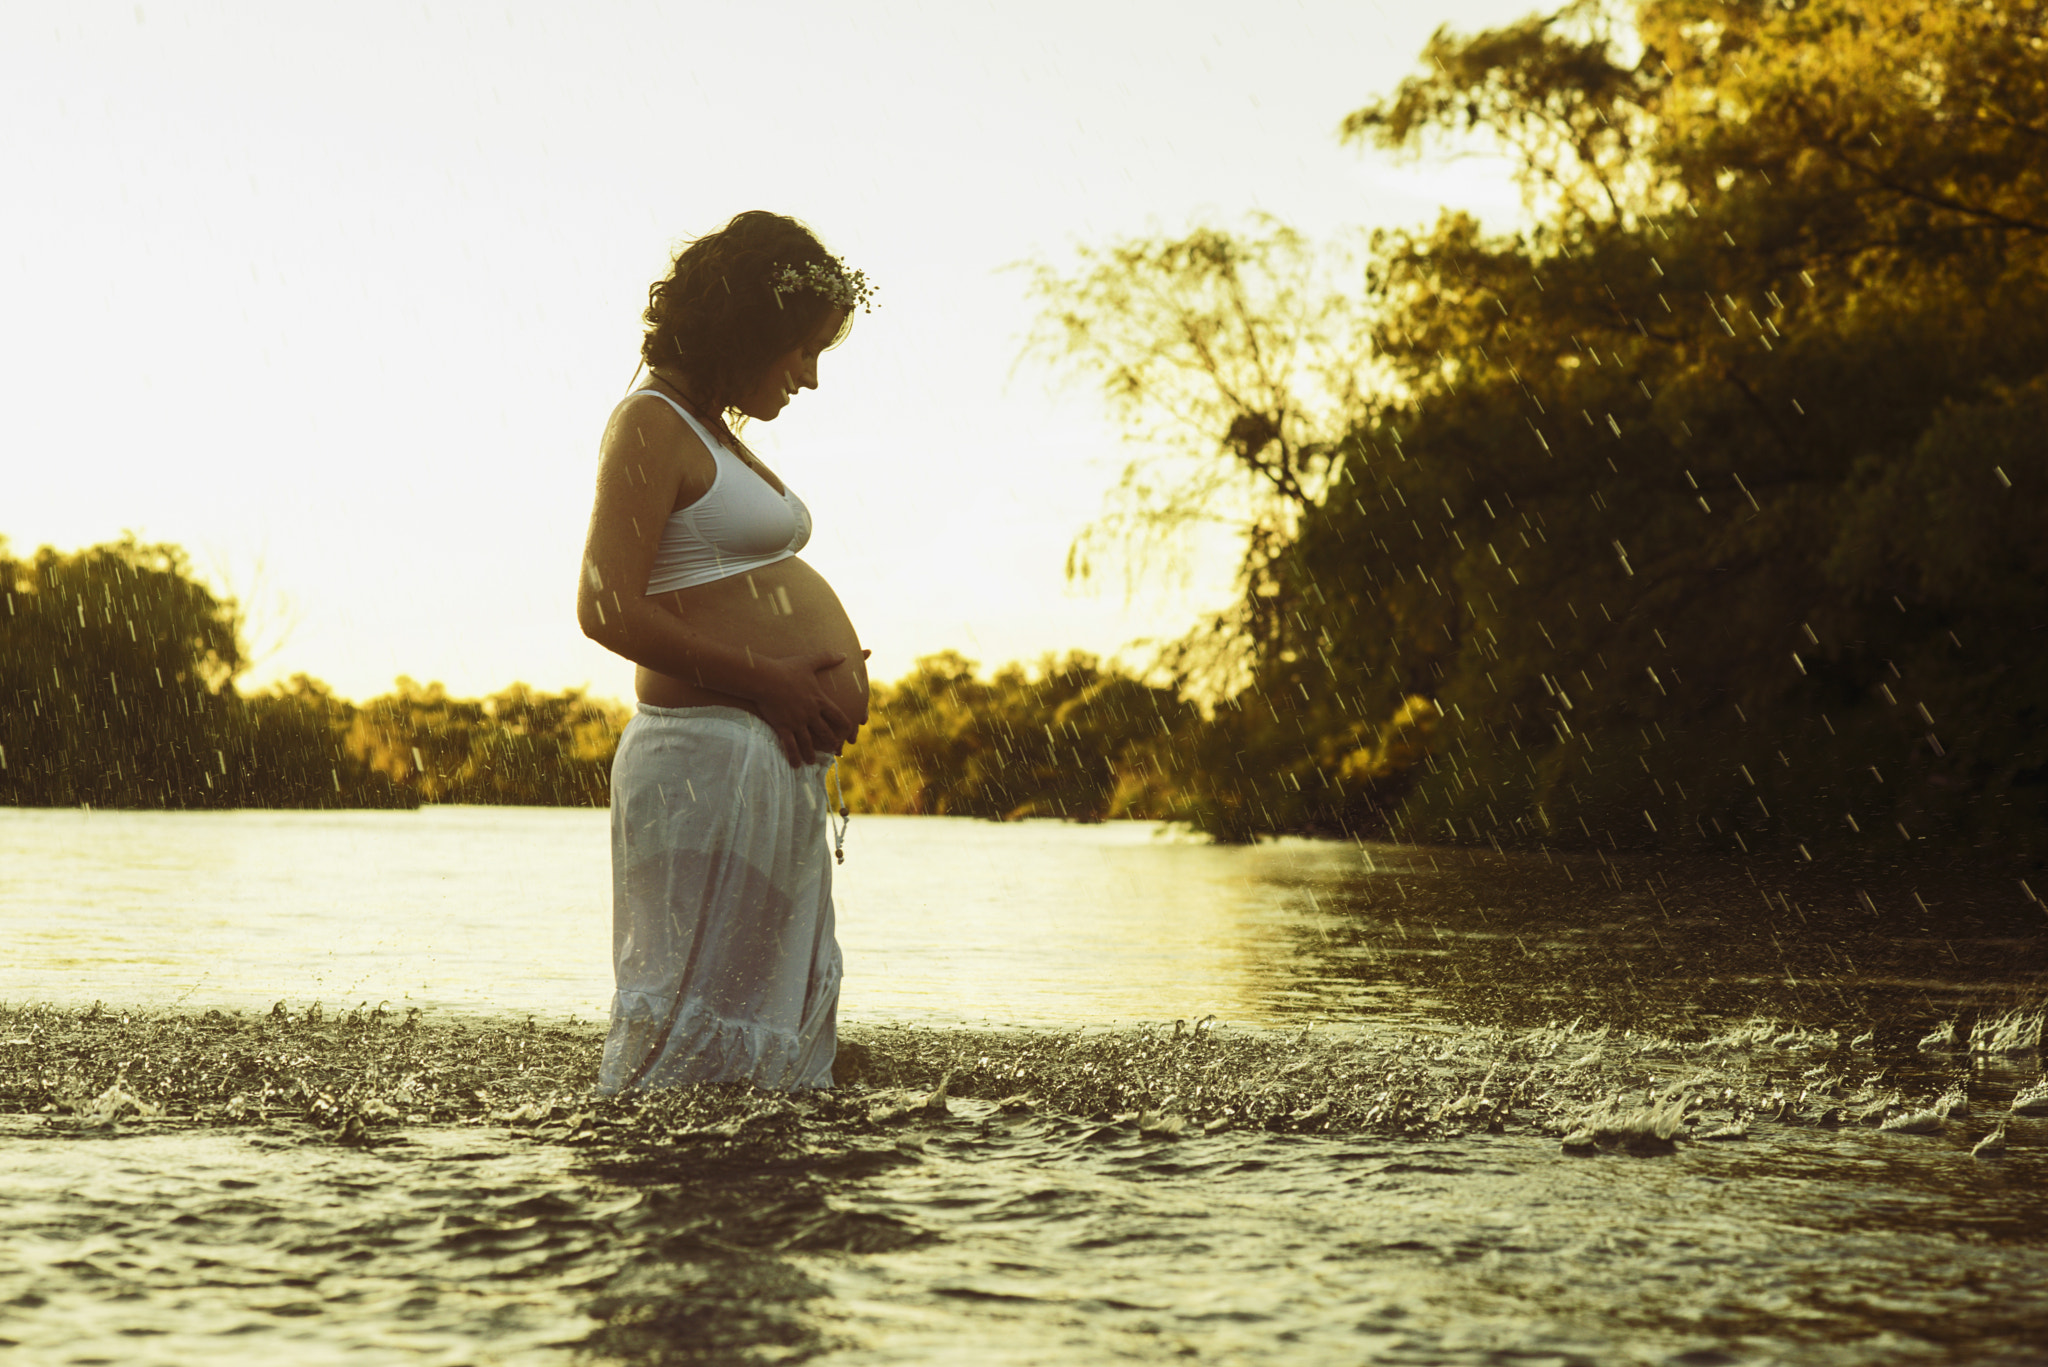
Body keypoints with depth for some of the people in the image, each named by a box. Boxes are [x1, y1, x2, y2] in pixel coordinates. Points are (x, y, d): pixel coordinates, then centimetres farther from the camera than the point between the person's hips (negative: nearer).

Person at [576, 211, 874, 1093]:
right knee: (689, 1023, -6)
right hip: (713, 756, -10)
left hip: (780, 760, 10)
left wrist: (831, 674, 6)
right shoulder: (652, 426, -10)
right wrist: (766, 680, -16)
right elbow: (608, 611, -19)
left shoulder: (715, 434, 18)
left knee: (784, 1012, 13)